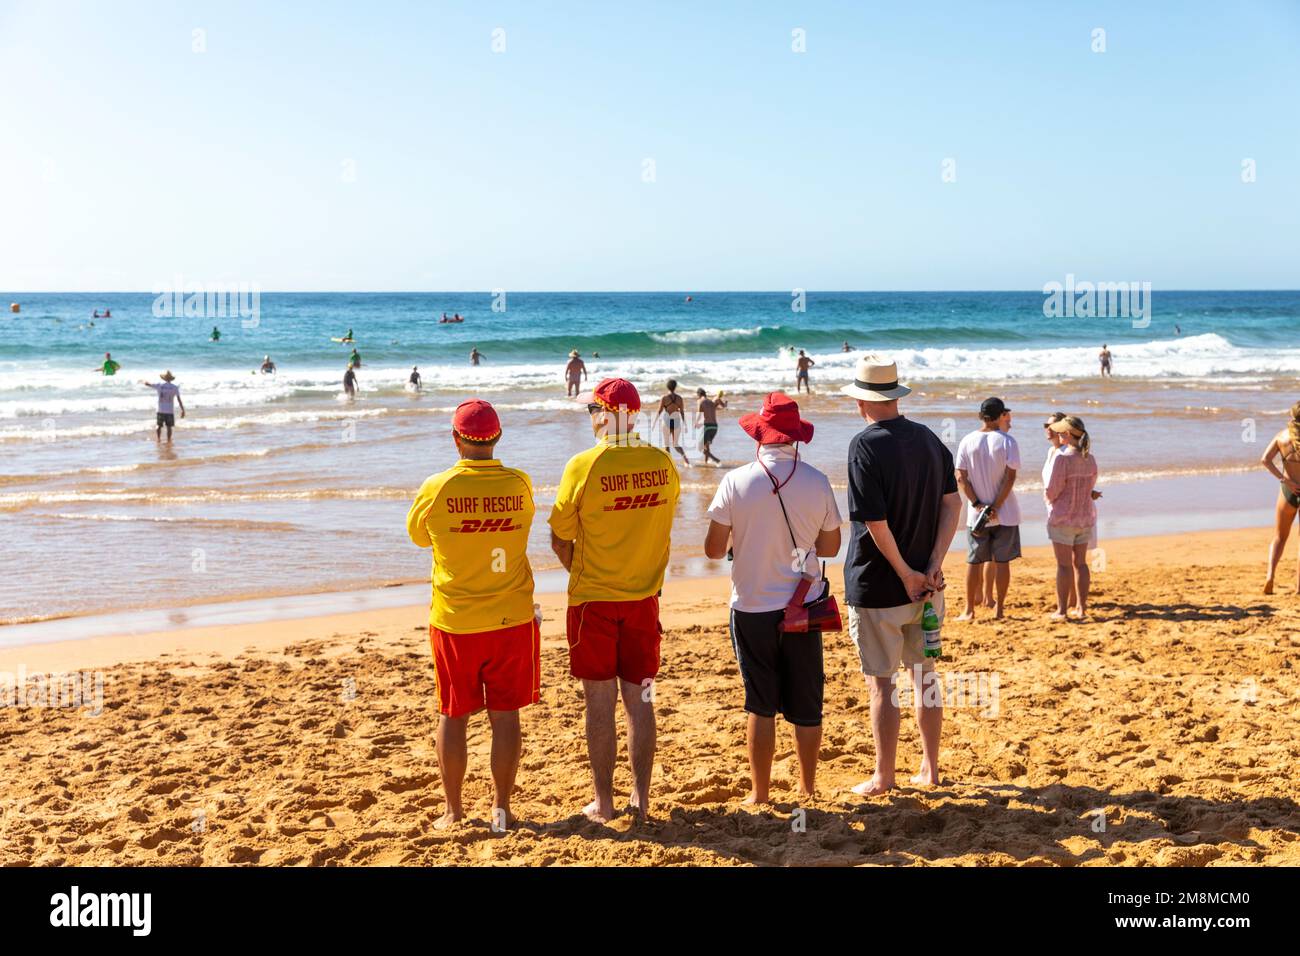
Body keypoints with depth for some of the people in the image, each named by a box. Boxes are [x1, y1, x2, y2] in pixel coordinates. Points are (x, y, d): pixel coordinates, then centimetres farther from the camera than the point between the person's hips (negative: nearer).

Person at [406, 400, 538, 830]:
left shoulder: (437, 488, -11)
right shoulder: (519, 484, -7)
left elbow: (418, 535, 7)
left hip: (454, 622, -1)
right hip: (512, 618, 1)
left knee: (453, 716, 12)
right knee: (505, 715, 8)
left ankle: (453, 810, 21)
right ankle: (501, 808, 16)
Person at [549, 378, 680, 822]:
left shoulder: (583, 466, -14)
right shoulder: (662, 463, -2)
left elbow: (560, 540, -7)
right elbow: (662, 527, 8)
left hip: (593, 601, -3)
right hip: (644, 599, 3)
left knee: (599, 703, 6)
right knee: (640, 701, 11)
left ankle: (603, 802, 13)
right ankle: (641, 798, 17)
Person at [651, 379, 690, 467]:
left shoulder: (664, 398, -8)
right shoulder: (679, 398, 0)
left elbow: (659, 411, -8)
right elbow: (682, 412, 0)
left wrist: (653, 423, -1)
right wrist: (684, 425, 6)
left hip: (667, 422, -3)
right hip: (676, 422, 3)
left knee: (666, 444, 10)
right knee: (676, 444, 12)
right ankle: (685, 457, -13)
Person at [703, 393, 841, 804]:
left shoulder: (736, 481, -10)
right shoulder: (817, 482, -5)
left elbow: (714, 549, -8)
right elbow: (830, 547, 4)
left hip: (752, 606, -1)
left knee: (760, 705, 8)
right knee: (806, 704, 13)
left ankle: (759, 794, 14)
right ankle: (808, 787, 24)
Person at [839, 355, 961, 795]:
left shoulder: (865, 445, -16)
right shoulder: (929, 438, 4)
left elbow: (875, 522, -21)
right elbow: (952, 504, 1)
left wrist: (906, 574, -12)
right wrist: (933, 566, -5)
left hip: (877, 586, -6)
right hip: (927, 584, 6)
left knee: (881, 683, 5)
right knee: (925, 674, 17)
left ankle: (883, 777, 14)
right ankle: (930, 768, 26)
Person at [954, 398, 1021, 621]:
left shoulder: (967, 441, -1)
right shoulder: (1007, 441, -8)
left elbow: (961, 478, -6)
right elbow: (1010, 478, -13)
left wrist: (977, 504, -7)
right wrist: (996, 507, -11)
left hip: (976, 513, 2)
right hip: (1005, 514, -2)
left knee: (974, 562, 9)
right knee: (1002, 561, 7)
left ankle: (970, 609, 13)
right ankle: (999, 608, 11)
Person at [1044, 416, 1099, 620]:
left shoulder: (1061, 458, -20)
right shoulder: (1089, 459, 2)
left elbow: (1051, 492, -17)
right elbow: (1090, 486, 13)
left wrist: (1047, 496, 5)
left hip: (1063, 517, -6)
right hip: (1085, 517, 6)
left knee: (1064, 565, -1)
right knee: (1080, 563, 12)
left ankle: (1062, 610, 4)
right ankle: (1082, 608, 16)